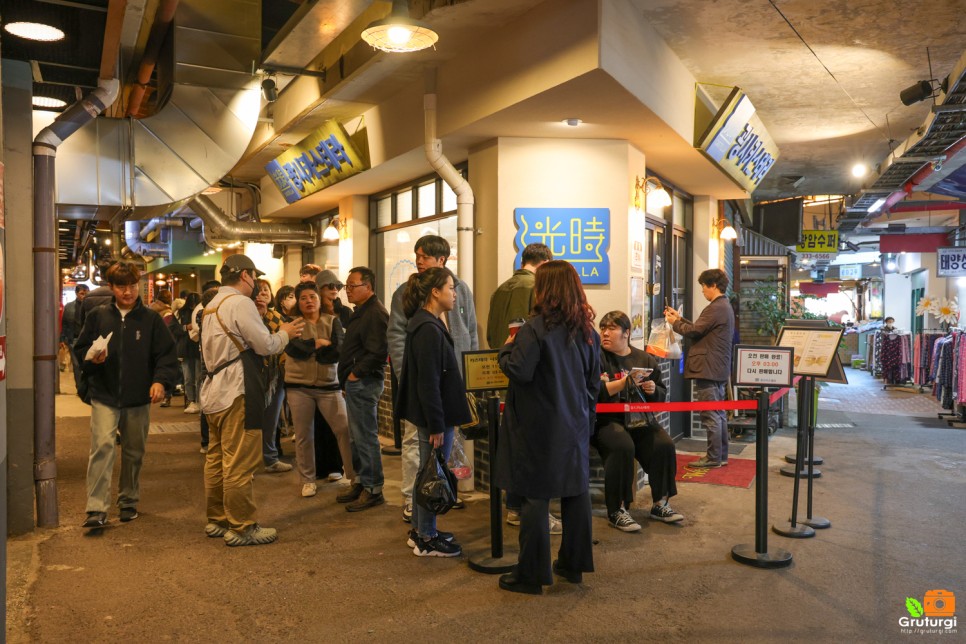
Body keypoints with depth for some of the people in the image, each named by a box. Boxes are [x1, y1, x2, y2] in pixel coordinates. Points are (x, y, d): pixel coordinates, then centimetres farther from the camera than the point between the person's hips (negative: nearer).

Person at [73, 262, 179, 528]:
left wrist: (160, 380, -17)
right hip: (104, 396, -1)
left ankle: (128, 501, 29)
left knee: (134, 452, 12)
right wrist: (91, 358, -14)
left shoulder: (151, 319, 1)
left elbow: (166, 354, -2)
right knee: (102, 447, -14)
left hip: (139, 399, 1)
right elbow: (80, 350, 8)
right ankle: (97, 509, -9)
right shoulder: (98, 316, 4)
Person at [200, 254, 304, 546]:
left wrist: (275, 335, 20)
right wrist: (285, 333, 6)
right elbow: (266, 345, -13)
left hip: (215, 391, 10)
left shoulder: (212, 306, 18)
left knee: (217, 458, 15)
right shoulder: (240, 302, -12)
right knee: (240, 463, -4)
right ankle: (240, 528, 3)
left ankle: (217, 520, 25)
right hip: (237, 392, -10)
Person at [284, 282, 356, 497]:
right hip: (298, 386, 0)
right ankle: (308, 480, 23)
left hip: (328, 385, 0)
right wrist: (319, 343, -14)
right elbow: (293, 348, -15)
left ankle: (355, 476, 8)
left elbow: (338, 350, -13)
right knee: (303, 434, 8)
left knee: (346, 430, -4)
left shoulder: (333, 321, 3)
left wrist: (308, 349, -16)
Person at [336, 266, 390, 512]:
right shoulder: (361, 312, 18)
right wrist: (348, 375, 13)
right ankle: (361, 482, 27)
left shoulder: (375, 314, -16)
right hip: (355, 382, 11)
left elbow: (378, 352, -25)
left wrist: (356, 373, -16)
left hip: (363, 382, -11)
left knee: (366, 437, -5)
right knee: (357, 436, 16)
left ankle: (373, 490, 4)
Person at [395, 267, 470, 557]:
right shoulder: (429, 329, -21)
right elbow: (428, 383, -23)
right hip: (434, 414, -10)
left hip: (428, 413, 10)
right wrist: (437, 426, -20)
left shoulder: (425, 323, 10)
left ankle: (420, 530, 31)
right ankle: (426, 540, 15)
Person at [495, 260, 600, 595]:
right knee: (576, 492, 14)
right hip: (575, 426, 7)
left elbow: (518, 371, -23)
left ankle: (531, 574, 11)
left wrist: (508, 347, -4)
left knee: (535, 497, 2)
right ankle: (573, 564, 27)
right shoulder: (586, 330, 6)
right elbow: (594, 381, 12)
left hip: (538, 427, -6)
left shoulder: (536, 328, -16)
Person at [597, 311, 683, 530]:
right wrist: (625, 382, -19)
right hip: (606, 419, -5)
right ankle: (616, 511, -17)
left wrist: (653, 390, -3)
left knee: (664, 445, -18)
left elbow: (662, 395, 21)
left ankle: (660, 504, 2)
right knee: (623, 447, -32)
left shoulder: (645, 359, 14)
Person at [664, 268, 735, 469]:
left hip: (707, 369, -11)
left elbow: (694, 331, -17)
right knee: (718, 414, 15)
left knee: (710, 415, -5)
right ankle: (721, 455, 22)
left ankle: (713, 458, 1)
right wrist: (680, 318, 18)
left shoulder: (716, 308, -17)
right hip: (718, 369, 11)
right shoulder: (724, 306, 17)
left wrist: (674, 323, -1)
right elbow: (701, 328, 17)